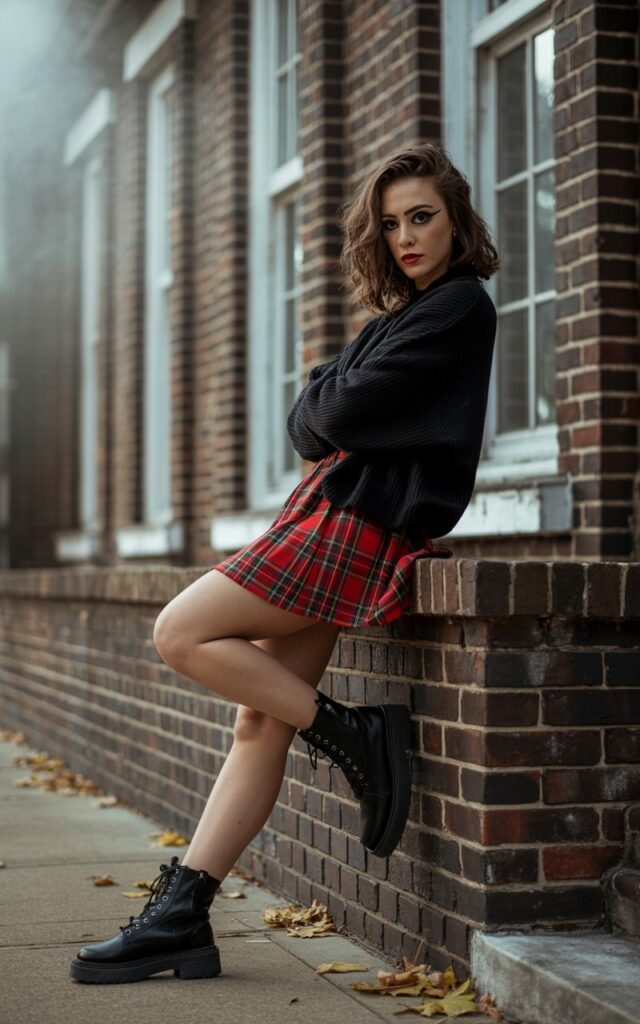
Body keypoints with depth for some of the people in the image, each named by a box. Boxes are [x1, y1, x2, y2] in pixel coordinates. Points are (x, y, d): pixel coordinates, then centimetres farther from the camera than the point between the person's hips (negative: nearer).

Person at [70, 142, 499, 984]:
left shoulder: (460, 306, -6)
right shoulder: (402, 314, 23)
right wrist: (329, 411, -2)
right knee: (259, 722, 1)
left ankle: (352, 733, -7)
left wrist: (322, 407, 7)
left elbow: (345, 411, -13)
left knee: (181, 633, -14)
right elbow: (307, 424, 18)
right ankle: (180, 917, 0)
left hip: (361, 525, -9)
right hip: (332, 513, 9)